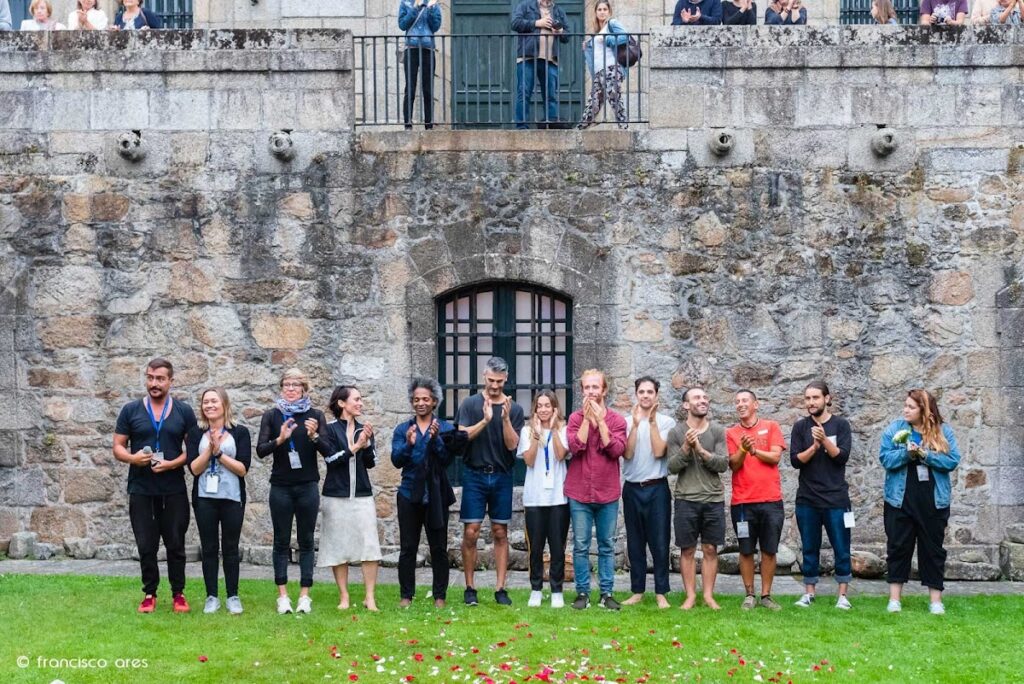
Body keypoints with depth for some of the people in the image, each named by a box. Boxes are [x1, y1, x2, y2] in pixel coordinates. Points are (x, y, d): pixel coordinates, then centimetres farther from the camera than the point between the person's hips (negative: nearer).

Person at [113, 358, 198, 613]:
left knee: (176, 544, 4)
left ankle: (178, 593, 15)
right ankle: (149, 594, 16)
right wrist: (132, 458, -16)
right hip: (141, 491, 0)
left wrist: (172, 463, -14)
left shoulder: (184, 412, 4)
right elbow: (118, 447, 5)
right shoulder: (131, 410, 4)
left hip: (174, 491, 0)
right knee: (146, 546, 5)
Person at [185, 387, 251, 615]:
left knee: (230, 548, 4)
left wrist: (219, 453, -13)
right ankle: (211, 597, 10)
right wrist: (210, 449, -16)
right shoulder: (196, 434, 5)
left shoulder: (240, 432, 1)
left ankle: (233, 596, 12)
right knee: (209, 548, 4)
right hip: (204, 498, 1)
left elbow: (243, 468, -6)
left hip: (232, 498, -1)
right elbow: (194, 468, -4)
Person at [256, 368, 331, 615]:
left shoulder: (315, 416, 3)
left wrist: (314, 436, -21)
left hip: (307, 486, 0)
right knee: (282, 541, 3)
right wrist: (280, 439, -22)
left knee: (306, 540, 3)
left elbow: (328, 452, -2)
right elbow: (260, 450, -5)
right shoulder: (272, 416, 4)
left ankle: (304, 595, 6)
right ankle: (282, 595, 6)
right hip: (280, 486, 0)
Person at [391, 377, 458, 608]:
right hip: (410, 495, 1)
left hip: (436, 496, -1)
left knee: (439, 548, 3)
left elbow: (447, 459, -7)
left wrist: (436, 439, -22)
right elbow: (396, 460, -4)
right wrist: (408, 444, -22)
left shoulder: (445, 428, 3)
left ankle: (440, 596, 10)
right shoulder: (402, 429, 8)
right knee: (407, 548, 3)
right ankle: (406, 595, 10)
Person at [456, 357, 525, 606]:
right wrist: (485, 420, -21)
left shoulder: (514, 409, 3)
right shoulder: (470, 404, 2)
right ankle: (469, 588, 6)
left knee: (500, 533, 4)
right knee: (471, 533, -3)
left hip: (502, 476, 1)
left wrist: (505, 418, -18)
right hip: (475, 475, -1)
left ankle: (500, 589, 8)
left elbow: (512, 444, -3)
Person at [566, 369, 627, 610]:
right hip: (579, 493, 0)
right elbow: (575, 447, -13)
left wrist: (599, 420, -14)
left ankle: (607, 593, 13)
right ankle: (582, 592, 10)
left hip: (607, 493, 0)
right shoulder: (576, 418, 2)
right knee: (581, 546, 3)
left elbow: (616, 450, -13)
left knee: (607, 545, 7)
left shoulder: (616, 420, 2)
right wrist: (587, 418, -15)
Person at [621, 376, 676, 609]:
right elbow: (627, 454, -7)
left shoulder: (666, 422, 0)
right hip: (632, 488, 2)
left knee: (660, 543, -1)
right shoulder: (627, 422, 4)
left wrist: (652, 422, -14)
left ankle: (661, 593, 7)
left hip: (657, 488, -2)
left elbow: (659, 452, -12)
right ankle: (637, 591, 16)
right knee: (635, 543, 8)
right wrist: (635, 424, -14)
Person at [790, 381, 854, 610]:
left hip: (836, 498, -2)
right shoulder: (800, 427, 5)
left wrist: (825, 440, -22)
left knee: (841, 548, 0)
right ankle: (809, 593, 16)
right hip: (807, 499, 2)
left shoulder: (840, 424, 1)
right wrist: (814, 447, -18)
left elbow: (842, 457, -8)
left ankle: (842, 595, 7)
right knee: (809, 549, 8)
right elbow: (795, 460, -2)